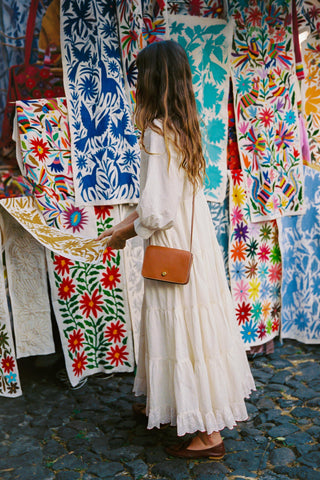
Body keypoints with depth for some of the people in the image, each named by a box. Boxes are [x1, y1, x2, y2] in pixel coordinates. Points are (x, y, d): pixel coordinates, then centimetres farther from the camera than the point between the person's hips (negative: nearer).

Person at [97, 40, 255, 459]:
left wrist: (126, 234, -4)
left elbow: (157, 212, -22)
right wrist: (123, 226, 17)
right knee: (196, 329, 19)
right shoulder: (185, 128, 8)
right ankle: (174, 406, 40)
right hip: (197, 245, 9)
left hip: (176, 252, -9)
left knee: (185, 332, 3)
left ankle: (208, 434, 19)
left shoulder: (158, 132, -19)